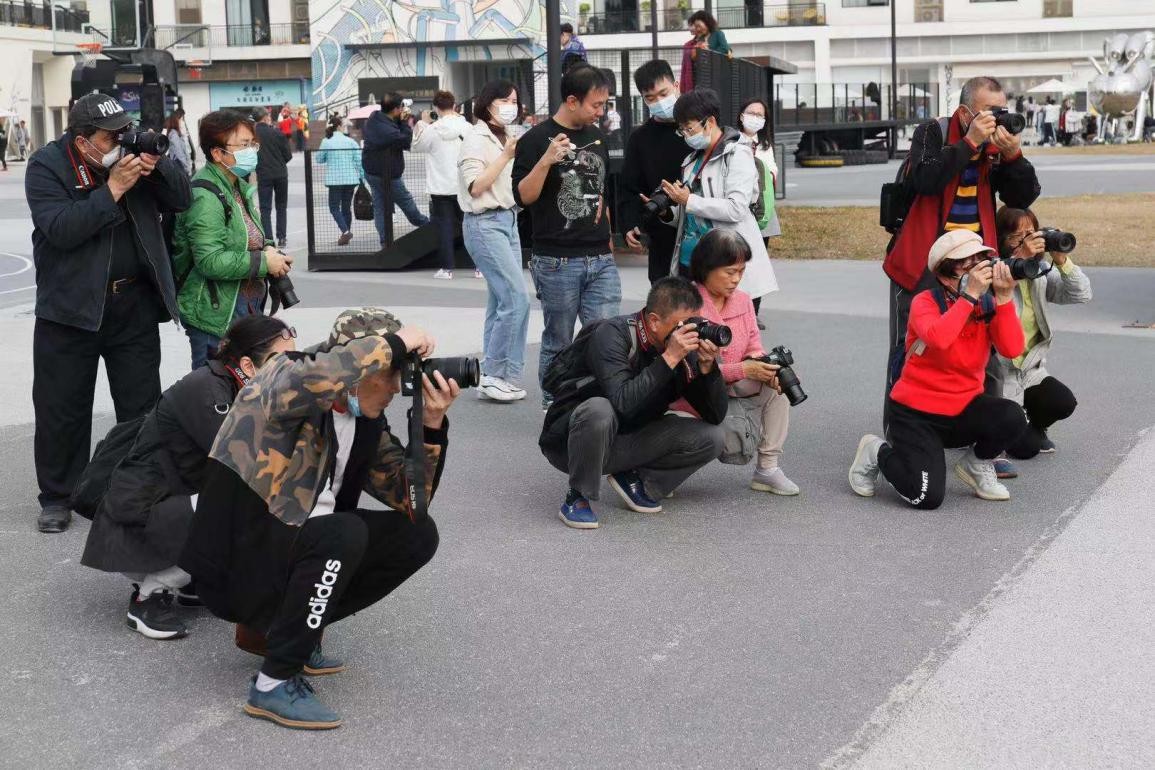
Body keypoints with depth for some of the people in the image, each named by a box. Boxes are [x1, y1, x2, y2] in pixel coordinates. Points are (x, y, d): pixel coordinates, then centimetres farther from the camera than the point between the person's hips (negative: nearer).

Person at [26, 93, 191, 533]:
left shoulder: (133, 154, 1)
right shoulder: (47, 166, -10)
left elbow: (180, 201, -1)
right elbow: (60, 228, -23)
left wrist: (157, 164, -18)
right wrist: (113, 190, -28)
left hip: (135, 304, 3)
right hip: (71, 308, -3)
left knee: (142, 406, 10)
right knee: (62, 408, 5)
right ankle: (56, 497, 19)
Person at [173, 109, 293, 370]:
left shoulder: (239, 185, 13)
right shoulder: (204, 197, -19)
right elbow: (211, 261, -26)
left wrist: (267, 247, 4)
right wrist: (264, 262, -18)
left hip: (248, 307, 10)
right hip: (215, 316, -10)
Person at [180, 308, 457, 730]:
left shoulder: (367, 420, 4)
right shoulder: (282, 377, -17)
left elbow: (411, 501, 4)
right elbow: (304, 383, -43)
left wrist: (432, 426, -10)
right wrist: (394, 343, -32)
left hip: (296, 550, 8)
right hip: (235, 567, -8)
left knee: (416, 535, 1)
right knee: (344, 533, -31)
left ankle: (274, 627, 9)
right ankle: (275, 683, -18)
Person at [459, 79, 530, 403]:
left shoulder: (505, 137, 15)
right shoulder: (477, 138, -8)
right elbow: (475, 186, -16)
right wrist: (507, 155, -17)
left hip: (508, 221, 8)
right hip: (485, 224, -8)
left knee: (502, 301, 8)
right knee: (516, 297, -14)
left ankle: (499, 377, 12)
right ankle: (493, 374, -6)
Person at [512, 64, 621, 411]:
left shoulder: (596, 136, 13)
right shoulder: (537, 140, -7)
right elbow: (523, 196, -13)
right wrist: (545, 161, -27)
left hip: (601, 260, 5)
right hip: (557, 261, -5)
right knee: (558, 343, 6)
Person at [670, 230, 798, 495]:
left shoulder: (743, 300, 4)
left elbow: (754, 352, 5)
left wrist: (766, 368, -20)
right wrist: (744, 369, -28)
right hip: (691, 403, -6)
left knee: (775, 378, -16)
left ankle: (768, 468, -10)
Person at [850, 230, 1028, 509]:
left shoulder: (988, 305, -1)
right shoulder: (926, 302, -14)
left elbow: (1012, 349, -17)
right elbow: (938, 338, -37)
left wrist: (1004, 297, -23)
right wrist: (970, 295, -31)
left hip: (964, 409, 5)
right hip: (917, 412, -5)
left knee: (1012, 418, -27)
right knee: (928, 497, -19)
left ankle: (977, 466, 7)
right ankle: (877, 452, 12)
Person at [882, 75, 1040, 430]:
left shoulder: (999, 144, 6)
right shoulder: (932, 132, -8)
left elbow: (1023, 198, 0)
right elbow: (925, 180, -25)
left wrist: (1013, 156, -16)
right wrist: (970, 142, -24)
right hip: (922, 262, -4)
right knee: (909, 347, -1)